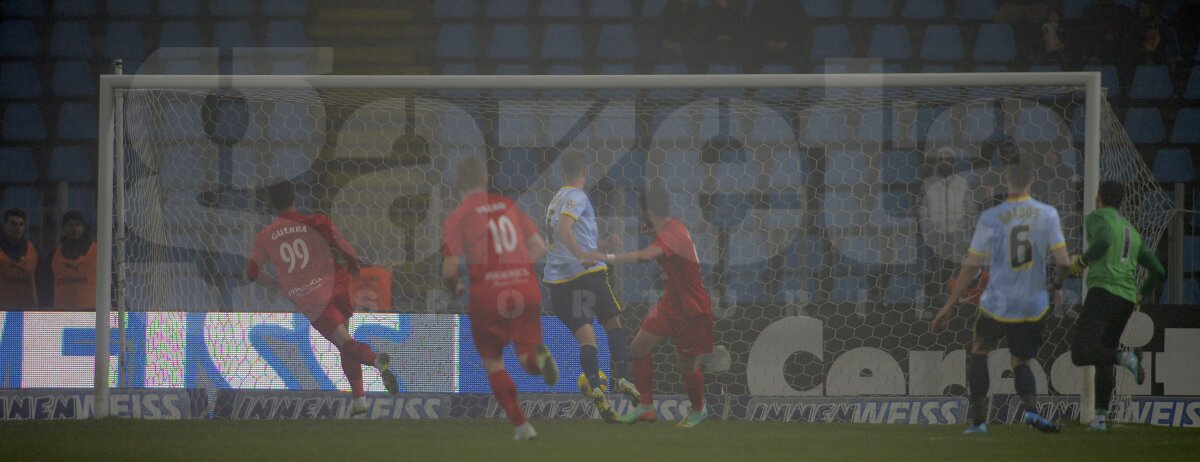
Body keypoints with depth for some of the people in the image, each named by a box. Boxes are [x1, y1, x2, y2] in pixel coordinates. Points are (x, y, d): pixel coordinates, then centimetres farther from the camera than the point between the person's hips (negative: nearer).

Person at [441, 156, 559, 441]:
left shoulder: (458, 218, -2)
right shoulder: (509, 206, 10)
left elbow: (450, 267, -8)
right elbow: (539, 248, 9)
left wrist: (454, 287, 13)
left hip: (487, 294, -3)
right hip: (526, 289, 3)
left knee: (493, 364, 14)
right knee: (527, 356, 10)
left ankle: (521, 425, 5)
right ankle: (539, 358, -28)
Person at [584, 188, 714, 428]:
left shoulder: (671, 235, -28)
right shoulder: (672, 226, 1)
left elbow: (646, 255, -47)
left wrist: (609, 257, -48)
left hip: (692, 310, -9)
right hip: (670, 305, 9)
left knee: (685, 365, 3)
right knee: (640, 346, 1)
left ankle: (698, 410, 31)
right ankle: (646, 408, 8)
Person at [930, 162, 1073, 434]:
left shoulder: (990, 218, -8)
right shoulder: (1047, 215, -4)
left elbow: (971, 266, -4)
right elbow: (1063, 262, -6)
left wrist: (950, 304, 4)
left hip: (997, 305, -2)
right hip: (1034, 306, 2)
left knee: (979, 351, 22)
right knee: (1020, 361, 20)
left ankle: (979, 419, 11)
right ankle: (1031, 408, -10)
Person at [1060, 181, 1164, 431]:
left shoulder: (1096, 217, 4)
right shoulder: (1133, 233, 25)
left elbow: (1103, 241, -20)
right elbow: (1159, 272, 24)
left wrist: (1083, 261, -3)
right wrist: (1141, 294, 39)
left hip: (1103, 291, -7)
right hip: (1127, 299, 7)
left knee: (1080, 354, -14)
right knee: (1102, 360, 15)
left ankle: (1124, 359, -36)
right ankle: (1100, 417, 4)